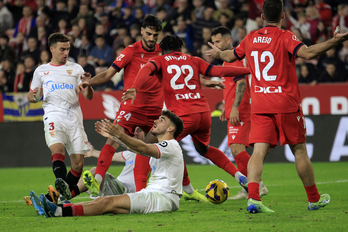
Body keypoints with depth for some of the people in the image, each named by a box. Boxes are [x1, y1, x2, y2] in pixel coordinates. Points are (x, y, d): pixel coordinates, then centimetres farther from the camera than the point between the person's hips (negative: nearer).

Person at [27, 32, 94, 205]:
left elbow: (89, 97, 11)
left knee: (78, 162, -6)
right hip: (53, 117, -2)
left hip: (74, 117, 2)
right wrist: (32, 96, -3)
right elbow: (33, 97, 22)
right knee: (57, 149, -29)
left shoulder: (76, 69, 15)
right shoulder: (41, 71, 16)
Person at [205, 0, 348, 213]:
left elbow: (230, 56, 25)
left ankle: (253, 197, -25)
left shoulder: (251, 38, 8)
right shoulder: (285, 37, -8)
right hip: (286, 104, -3)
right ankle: (314, 199, 21)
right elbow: (308, 52, -26)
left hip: (259, 105, 3)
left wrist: (217, 53, 46)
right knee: (299, 151, 10)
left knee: (259, 152, -6)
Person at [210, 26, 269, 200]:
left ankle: (258, 185, -14)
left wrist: (235, 108, -25)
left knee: (237, 149, -17)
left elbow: (241, 83, -19)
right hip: (233, 112, 11)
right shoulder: (228, 59, 22)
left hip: (239, 113, -11)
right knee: (236, 150, 8)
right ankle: (248, 189, 9)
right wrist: (226, 107, 28)